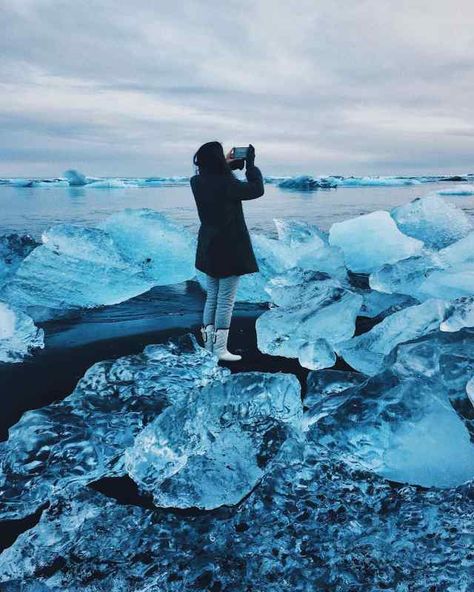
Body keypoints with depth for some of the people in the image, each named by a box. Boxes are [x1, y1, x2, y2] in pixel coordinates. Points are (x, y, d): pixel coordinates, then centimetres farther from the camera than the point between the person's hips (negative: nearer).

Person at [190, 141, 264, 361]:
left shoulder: (197, 182, -1)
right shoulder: (227, 184, -20)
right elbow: (257, 189, -6)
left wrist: (227, 165, 17)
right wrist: (250, 163, 3)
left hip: (208, 249, 7)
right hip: (230, 249, -7)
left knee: (212, 297, 18)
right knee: (226, 300, 1)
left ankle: (208, 343, 23)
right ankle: (220, 349, 6)